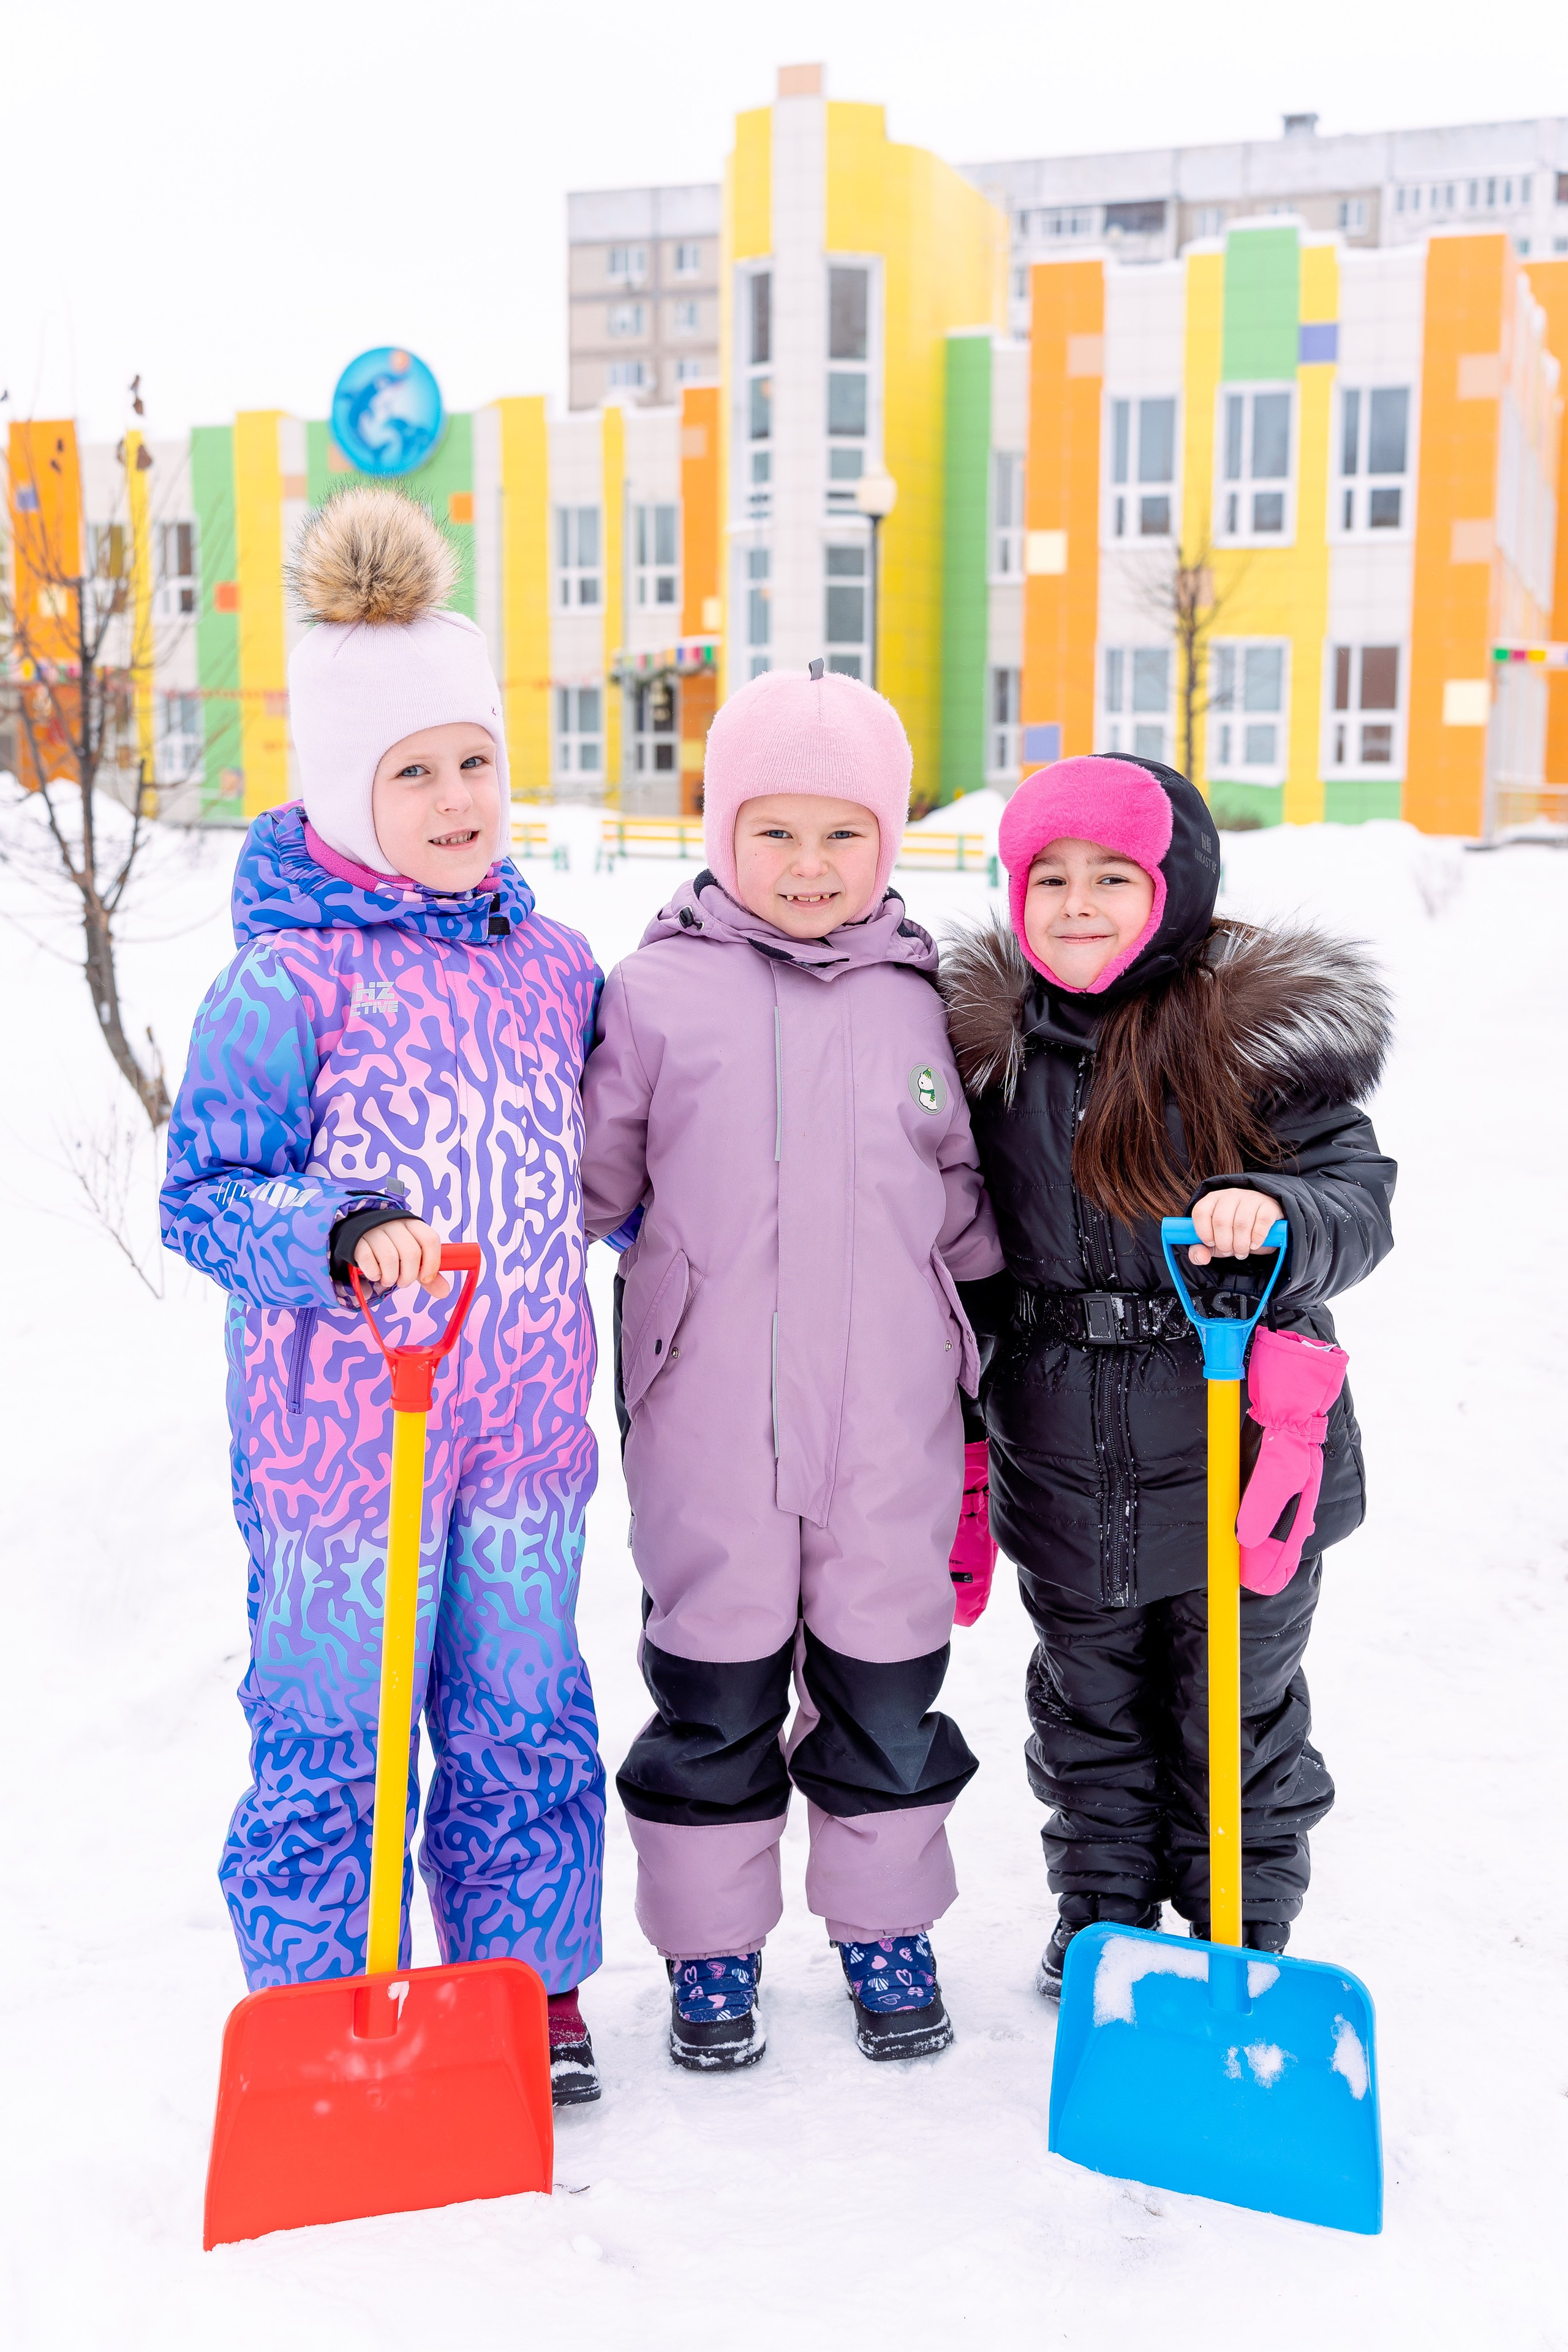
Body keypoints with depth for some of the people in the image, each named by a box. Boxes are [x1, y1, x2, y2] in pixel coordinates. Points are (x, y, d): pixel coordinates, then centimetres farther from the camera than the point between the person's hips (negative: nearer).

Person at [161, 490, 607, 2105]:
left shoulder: (553, 967, 7)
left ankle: (531, 1986, 35)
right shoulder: (284, 984, -11)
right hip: (341, 1425, -5)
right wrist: (345, 1237, -29)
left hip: (524, 1423, 5)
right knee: (330, 1730, 8)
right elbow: (199, 1194, -14)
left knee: (526, 1719, 16)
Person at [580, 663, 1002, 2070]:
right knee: (713, 1685, 10)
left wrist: (987, 1370, 17)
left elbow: (962, 1200, 16)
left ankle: (886, 1926, 34)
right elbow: (590, 1182, 6)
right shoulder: (658, 990, -2)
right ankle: (711, 1943, 29)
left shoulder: (917, 999, 6)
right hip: (708, 1425, -1)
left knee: (885, 1680, 13)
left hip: (890, 1425, 2)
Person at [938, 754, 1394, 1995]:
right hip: (1063, 1461, 3)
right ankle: (1101, 1917, 39)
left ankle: (1247, 1935, 33)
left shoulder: (1265, 1031, -11)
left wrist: (1275, 1217, -32)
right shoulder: (987, 1041, 1)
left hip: (1242, 1442, -3)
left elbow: (1360, 1190, -10)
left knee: (1240, 1708, 13)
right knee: (1089, 1706, 19)